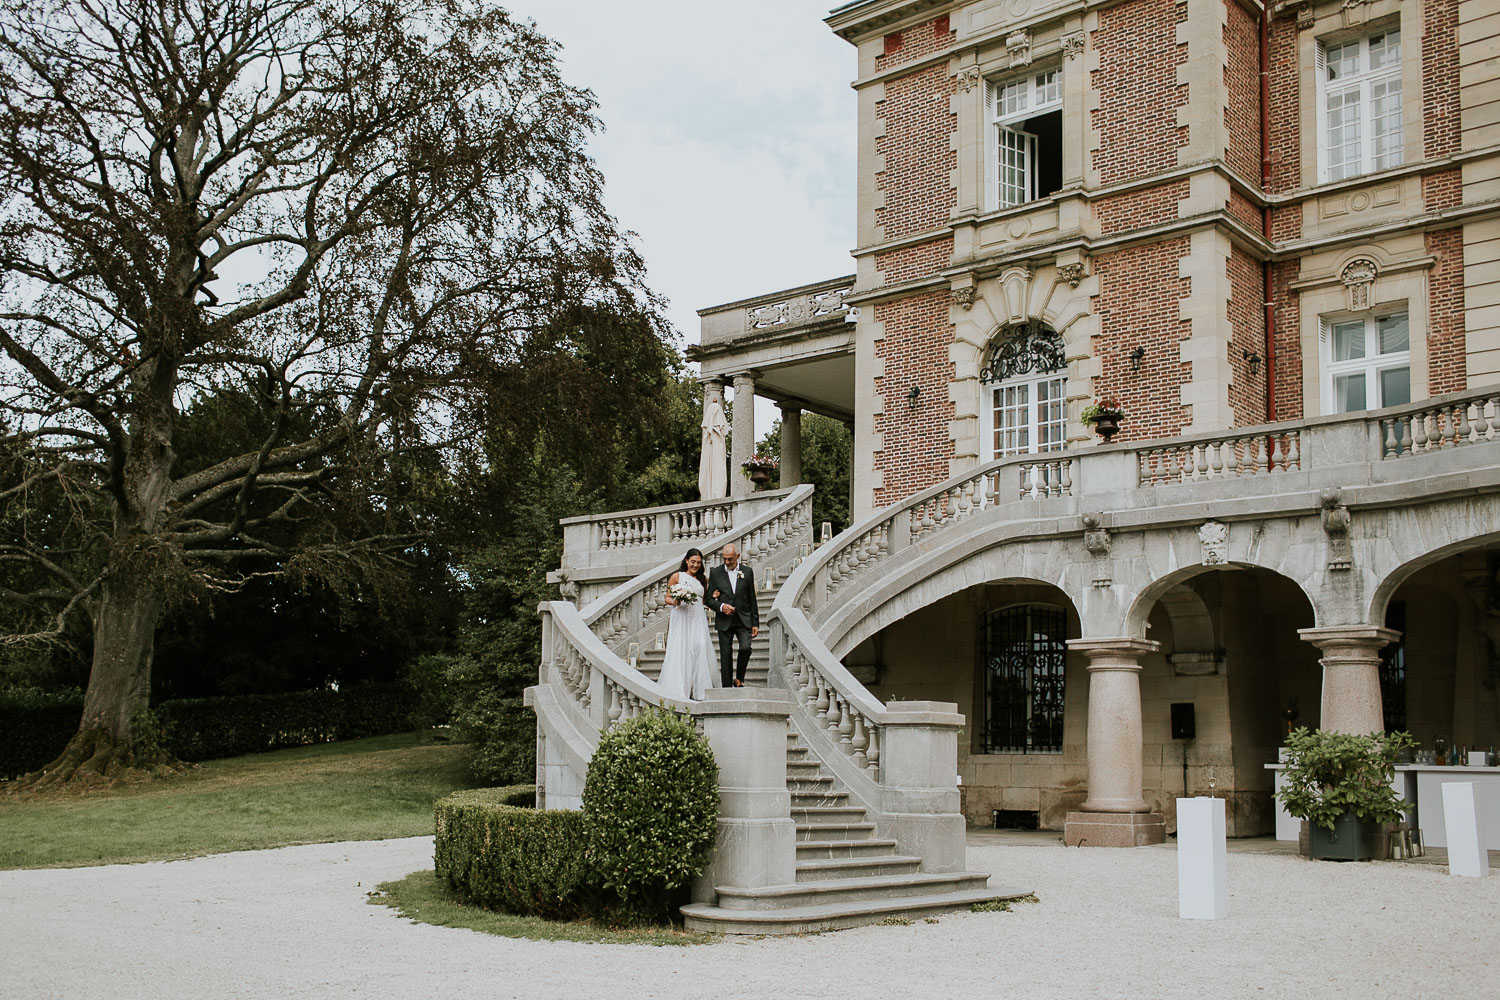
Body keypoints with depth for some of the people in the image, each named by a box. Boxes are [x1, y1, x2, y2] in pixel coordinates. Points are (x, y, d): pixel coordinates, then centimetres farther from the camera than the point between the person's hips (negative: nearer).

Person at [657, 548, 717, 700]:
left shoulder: (703, 579, 15)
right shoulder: (677, 576, 4)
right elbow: (667, 598, 5)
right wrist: (675, 602, -15)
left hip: (698, 619, 3)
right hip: (681, 618, -3)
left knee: (701, 646, -11)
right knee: (681, 650, -8)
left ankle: (698, 690, -7)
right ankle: (679, 690, -5)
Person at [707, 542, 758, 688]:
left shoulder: (747, 572, 4)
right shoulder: (715, 572, 2)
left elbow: (752, 599, 8)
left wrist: (755, 623, 5)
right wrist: (721, 606, -16)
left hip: (743, 620, 0)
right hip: (724, 621, 0)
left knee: (745, 648, -19)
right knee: (726, 656, 1)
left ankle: (739, 679, 2)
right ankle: (727, 687, 9)